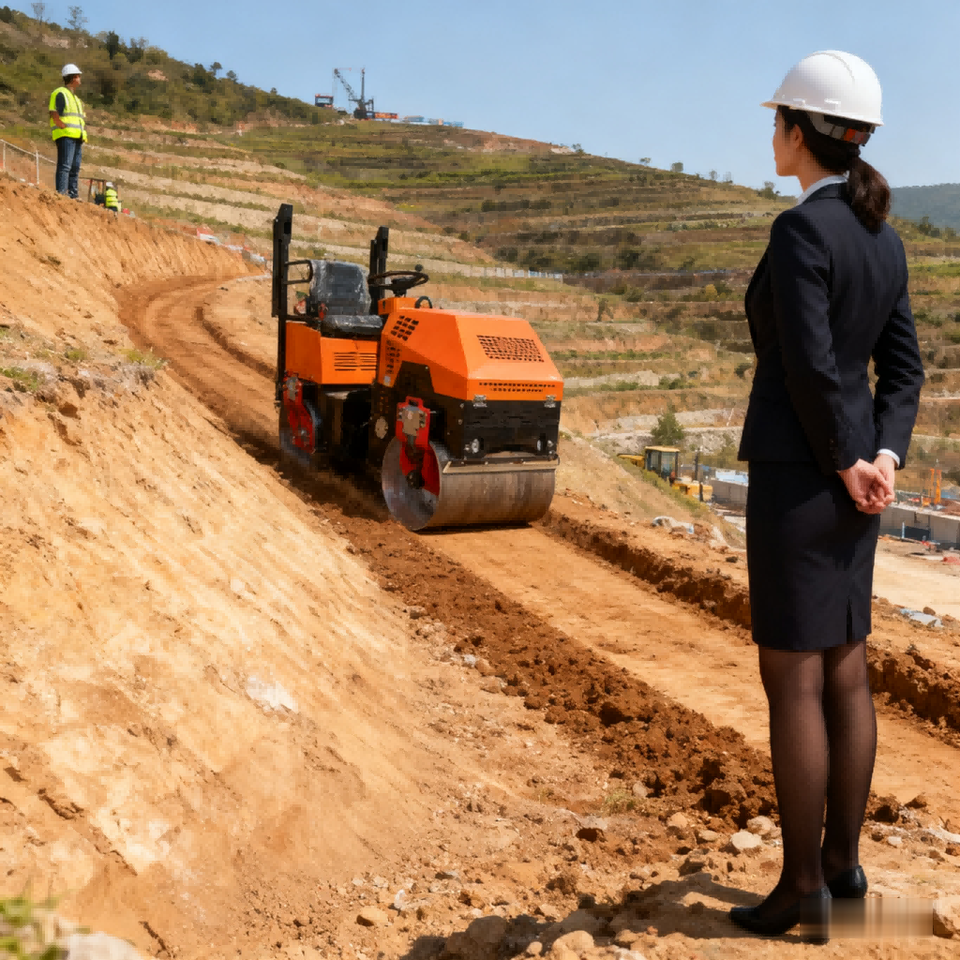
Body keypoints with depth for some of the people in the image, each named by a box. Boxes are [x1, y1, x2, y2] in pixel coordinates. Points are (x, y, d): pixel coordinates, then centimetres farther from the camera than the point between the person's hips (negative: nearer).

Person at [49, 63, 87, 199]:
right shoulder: (60, 93, -3)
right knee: (65, 166, -15)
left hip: (76, 137, 9)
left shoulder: (74, 97, 25)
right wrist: (65, 128, -17)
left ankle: (74, 195, 10)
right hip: (66, 136, -9)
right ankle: (62, 194, -19)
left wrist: (82, 134, 14)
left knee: (75, 168, 8)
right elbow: (54, 115, -13)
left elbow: (81, 119, 28)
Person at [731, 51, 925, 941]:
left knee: (791, 682, 0)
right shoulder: (882, 240, 12)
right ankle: (840, 860, 26)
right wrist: (883, 464, -1)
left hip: (799, 476, -9)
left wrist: (848, 468, -8)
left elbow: (810, 366, -20)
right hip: (850, 475, 9)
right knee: (844, 672, 14)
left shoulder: (799, 230, -15)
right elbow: (903, 367, 10)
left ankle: (802, 886, 12)